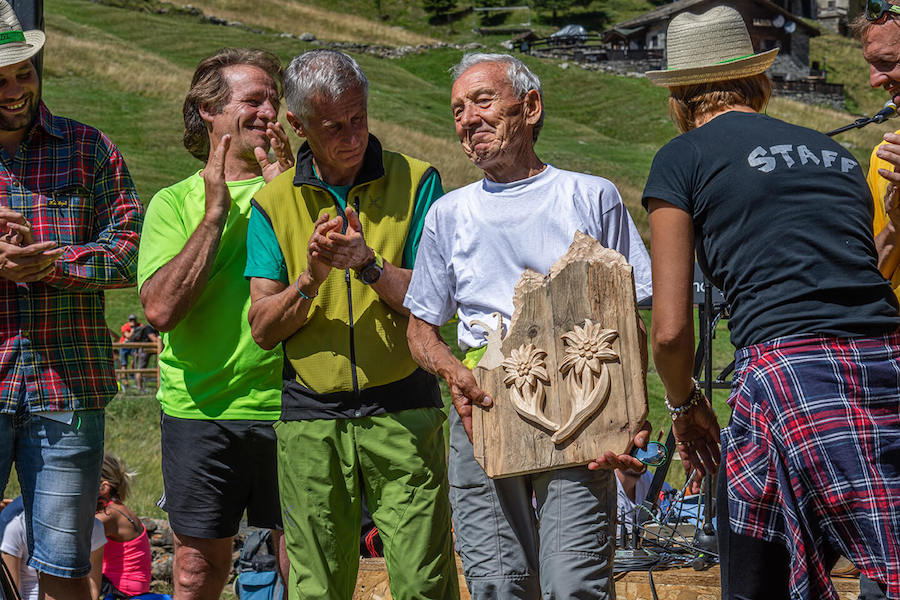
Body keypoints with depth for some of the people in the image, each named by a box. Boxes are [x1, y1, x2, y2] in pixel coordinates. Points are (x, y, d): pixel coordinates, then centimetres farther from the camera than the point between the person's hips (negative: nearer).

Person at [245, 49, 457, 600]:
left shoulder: (415, 182, 3)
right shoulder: (274, 202, 8)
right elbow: (263, 326, 3)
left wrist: (368, 265, -19)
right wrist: (310, 279, -15)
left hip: (403, 414, -1)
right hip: (311, 419, 2)